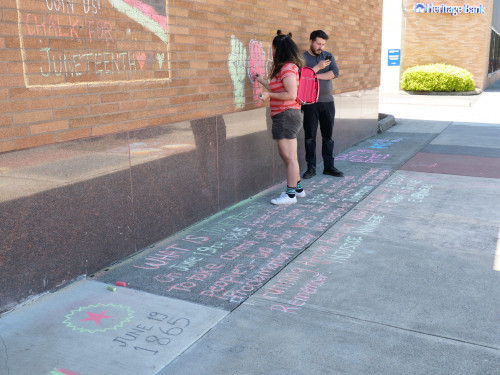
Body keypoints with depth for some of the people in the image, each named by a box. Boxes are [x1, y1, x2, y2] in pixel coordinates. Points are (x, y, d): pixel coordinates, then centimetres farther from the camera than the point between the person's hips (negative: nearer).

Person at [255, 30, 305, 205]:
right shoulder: (284, 68, 17)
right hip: (284, 116, 11)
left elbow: (291, 94, -22)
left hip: (286, 115, -11)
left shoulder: (288, 69, -16)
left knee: (289, 157, -4)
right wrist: (262, 81, 30)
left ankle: (291, 194, 4)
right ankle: (298, 188, 27)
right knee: (285, 154, 17)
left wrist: (269, 95, -16)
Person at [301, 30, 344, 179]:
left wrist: (315, 75, -12)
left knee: (328, 136, 7)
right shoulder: (302, 58, 0)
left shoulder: (328, 56, 10)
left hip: (328, 101, 3)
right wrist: (318, 67, -16)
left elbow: (335, 73, -6)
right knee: (310, 136, 2)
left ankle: (328, 166, 16)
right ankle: (311, 167, 11)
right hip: (310, 103, -3)